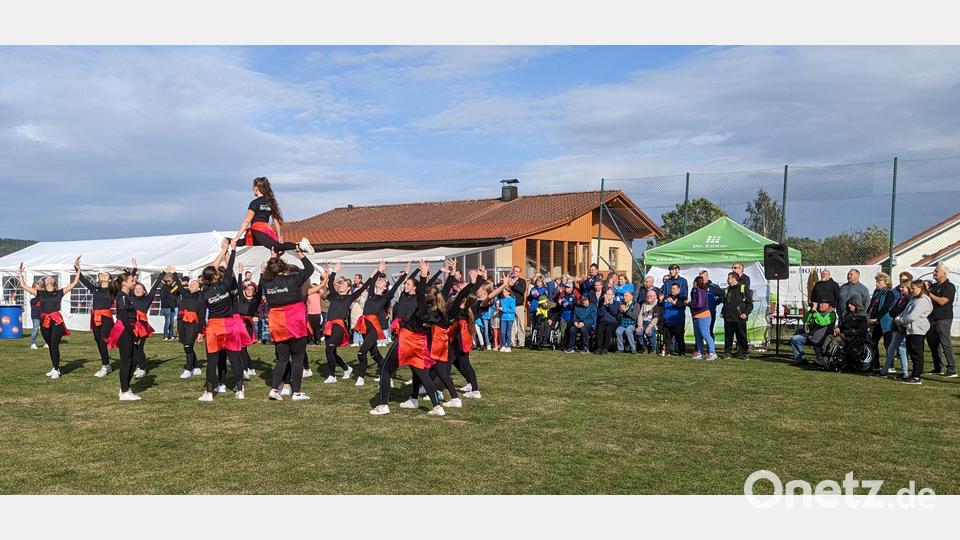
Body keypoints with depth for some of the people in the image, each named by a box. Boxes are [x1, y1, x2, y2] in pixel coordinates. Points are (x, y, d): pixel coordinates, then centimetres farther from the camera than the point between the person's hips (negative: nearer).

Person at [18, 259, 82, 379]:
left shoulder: (59, 292, 6)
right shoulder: (40, 293, 11)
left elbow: (74, 283, 3)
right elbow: (23, 285, 13)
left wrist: (78, 269, -1)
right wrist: (21, 273, 12)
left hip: (56, 321, -3)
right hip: (44, 322, 3)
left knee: (54, 346, -9)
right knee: (50, 346, 11)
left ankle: (56, 370, -3)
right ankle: (55, 368, 22)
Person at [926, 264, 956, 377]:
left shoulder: (950, 287, -6)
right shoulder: (932, 286, 17)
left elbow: (942, 301, -18)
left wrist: (929, 294, -9)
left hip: (944, 319, -8)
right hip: (932, 319, 8)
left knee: (946, 344, -9)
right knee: (933, 345, 10)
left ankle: (952, 370, -7)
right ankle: (938, 368, 18)